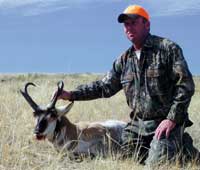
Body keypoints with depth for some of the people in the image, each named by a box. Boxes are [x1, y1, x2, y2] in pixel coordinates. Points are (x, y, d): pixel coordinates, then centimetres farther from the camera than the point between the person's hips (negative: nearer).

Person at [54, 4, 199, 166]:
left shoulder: (168, 48, -9)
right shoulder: (124, 59, 10)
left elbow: (185, 85, -13)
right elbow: (105, 86, 13)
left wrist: (172, 119, -18)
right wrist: (71, 95, 4)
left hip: (166, 123, -6)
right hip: (138, 124, 6)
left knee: (155, 164, -18)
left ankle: (183, 143, 13)